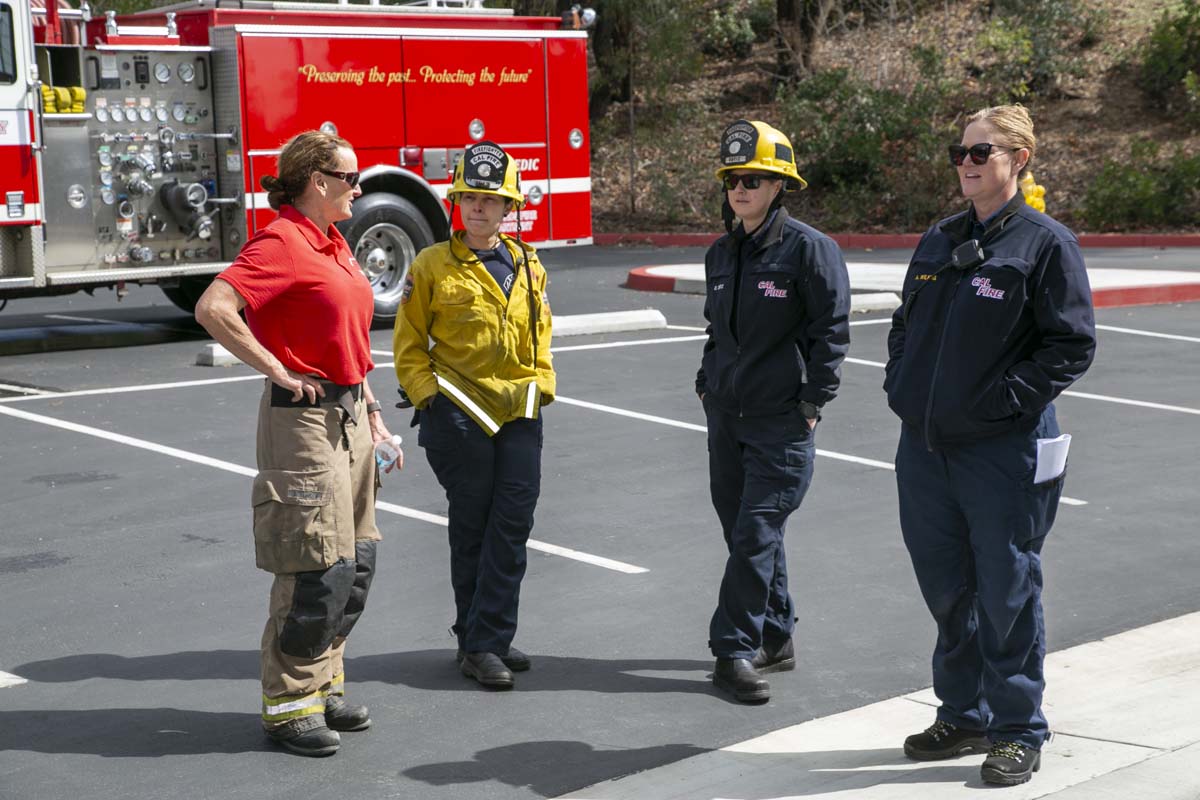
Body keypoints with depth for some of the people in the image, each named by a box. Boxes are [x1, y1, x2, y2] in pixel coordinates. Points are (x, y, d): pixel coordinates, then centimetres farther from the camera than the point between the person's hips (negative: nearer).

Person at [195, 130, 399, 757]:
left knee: (356, 564, 13)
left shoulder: (333, 244, 15)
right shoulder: (282, 242, -13)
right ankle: (288, 705, 5)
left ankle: (323, 687, 24)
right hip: (304, 418, -9)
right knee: (318, 570, -6)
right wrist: (277, 371, -20)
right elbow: (213, 308, -26)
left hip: (348, 416, 9)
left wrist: (372, 415, 20)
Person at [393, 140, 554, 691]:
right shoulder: (433, 266, -2)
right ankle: (476, 643, 11)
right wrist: (429, 396, -8)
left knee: (513, 525, 0)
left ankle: (488, 640, 8)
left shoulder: (528, 266, 11)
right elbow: (409, 344, 0)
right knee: (471, 529, 3)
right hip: (459, 412, -4)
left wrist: (541, 386, 10)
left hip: (520, 413, 4)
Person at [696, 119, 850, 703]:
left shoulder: (809, 249, -9)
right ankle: (774, 639, 24)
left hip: (782, 420, -7)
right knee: (743, 533, 11)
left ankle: (735, 649, -3)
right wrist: (707, 384, 15)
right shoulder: (721, 254, 12)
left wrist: (812, 403, -13)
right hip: (726, 416, 7)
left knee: (756, 535, -10)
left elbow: (832, 331, -10)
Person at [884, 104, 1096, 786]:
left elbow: (1072, 344, -11)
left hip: (1004, 450, -6)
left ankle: (1019, 732, 17)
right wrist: (900, 383, 8)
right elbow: (907, 320, 22)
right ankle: (964, 716, 31)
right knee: (946, 589, 15)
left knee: (1007, 592, 2)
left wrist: (1006, 397, -17)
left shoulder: (1046, 243, -7)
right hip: (925, 447, 7)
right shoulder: (939, 241, 12)